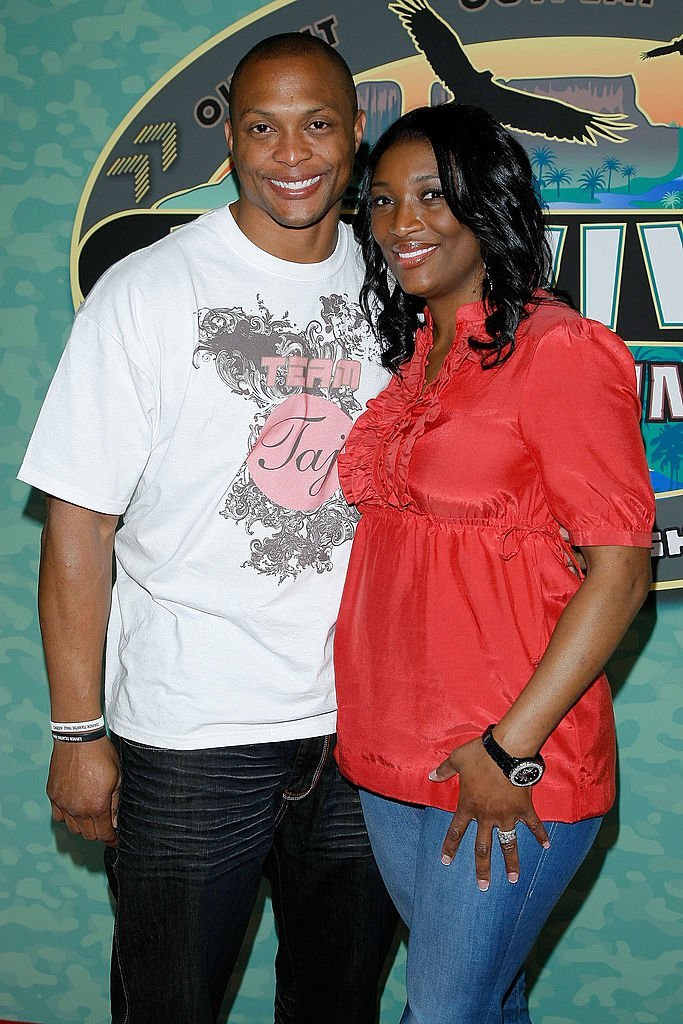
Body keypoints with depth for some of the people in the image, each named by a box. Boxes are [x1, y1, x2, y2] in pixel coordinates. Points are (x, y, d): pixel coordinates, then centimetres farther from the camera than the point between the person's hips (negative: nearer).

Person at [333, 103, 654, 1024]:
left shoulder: (559, 352, -12)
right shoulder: (408, 360, 11)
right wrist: (360, 722, 12)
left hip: (513, 766, -7)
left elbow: (622, 567, -16)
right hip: (390, 750, 7)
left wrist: (513, 746, -18)